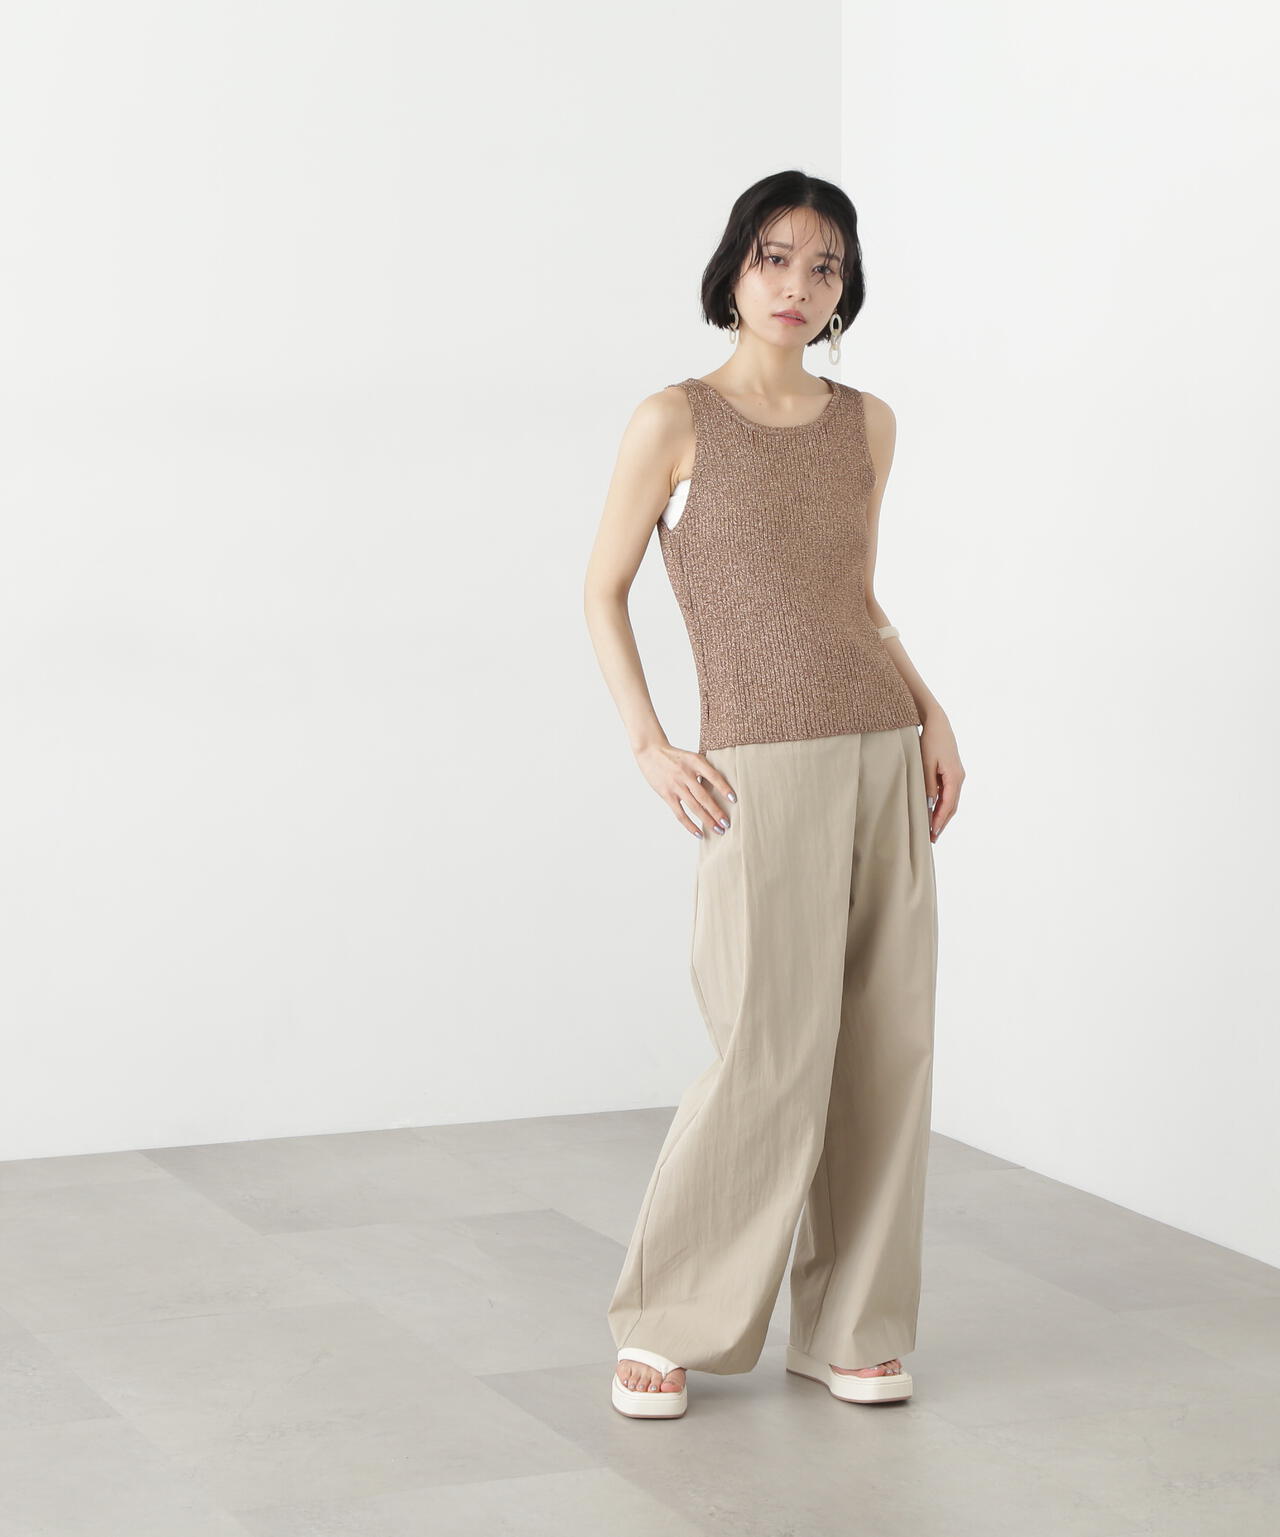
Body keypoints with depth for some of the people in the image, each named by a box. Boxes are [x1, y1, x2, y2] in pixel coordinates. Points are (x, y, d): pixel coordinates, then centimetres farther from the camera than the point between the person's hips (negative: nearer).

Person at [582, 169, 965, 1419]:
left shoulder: (867, 425, 11)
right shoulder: (675, 422, -3)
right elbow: (603, 589, 3)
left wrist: (929, 714, 7)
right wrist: (648, 746, -6)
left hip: (884, 761, 5)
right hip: (764, 772, -5)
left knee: (886, 1050, 4)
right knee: (770, 1060, -9)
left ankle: (851, 1327, 16)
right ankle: (664, 1325, 9)